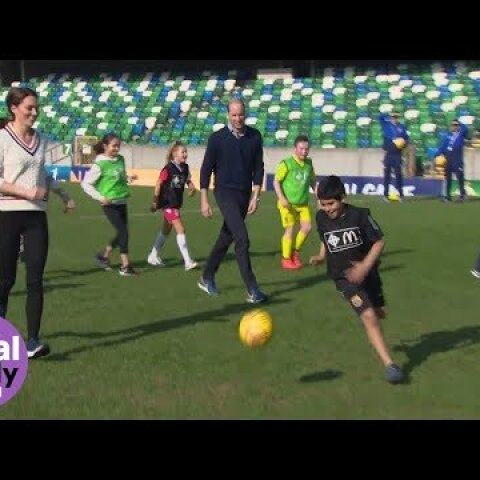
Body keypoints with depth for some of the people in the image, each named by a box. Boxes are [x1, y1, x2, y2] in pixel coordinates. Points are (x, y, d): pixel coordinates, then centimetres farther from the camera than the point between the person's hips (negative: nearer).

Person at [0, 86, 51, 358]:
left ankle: (33, 341, 0)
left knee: (36, 279, -3)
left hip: (36, 216, 5)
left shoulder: (41, 140, 12)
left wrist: (46, 191, 10)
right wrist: (26, 192, -18)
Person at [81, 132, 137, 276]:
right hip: (110, 204, -7)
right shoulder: (99, 165, -12)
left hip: (122, 202, 7)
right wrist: (100, 197, -16)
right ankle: (125, 266, -2)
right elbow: (86, 184, -9)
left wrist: (129, 178, 0)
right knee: (123, 231, -10)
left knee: (121, 233, 11)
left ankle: (104, 256, 31)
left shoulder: (121, 159, 6)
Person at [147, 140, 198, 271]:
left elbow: (188, 181, 14)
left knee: (166, 230, 17)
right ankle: (188, 262, -11)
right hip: (168, 203, -8)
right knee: (180, 230, -12)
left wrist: (192, 188, -9)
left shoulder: (185, 167, 3)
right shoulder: (168, 169, -16)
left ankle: (153, 256, 32)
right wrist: (155, 202, -8)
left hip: (177, 203, 8)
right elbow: (158, 185, -11)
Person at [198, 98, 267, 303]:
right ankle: (252, 290, -12)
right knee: (242, 239, -15)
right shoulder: (217, 138, -8)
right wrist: (204, 200, -7)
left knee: (226, 237, 14)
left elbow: (258, 167, 7)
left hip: (244, 194, 5)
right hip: (225, 192, -5)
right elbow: (206, 168, -3)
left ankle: (206, 278, 31)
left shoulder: (255, 136, 2)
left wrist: (255, 196, 0)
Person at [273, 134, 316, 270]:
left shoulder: (309, 163, 4)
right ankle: (286, 259, 13)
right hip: (288, 203, -5)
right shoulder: (286, 163, -13)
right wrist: (282, 198, -19)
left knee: (307, 227, -2)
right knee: (290, 229, -2)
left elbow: (313, 181, 17)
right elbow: (276, 181, -9)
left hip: (303, 203, 5)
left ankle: (295, 252, 21)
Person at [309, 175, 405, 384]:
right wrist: (321, 256, -2)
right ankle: (389, 364, -12)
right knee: (368, 316, -16)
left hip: (367, 272, 1)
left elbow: (379, 241, -11)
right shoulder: (321, 218, -6)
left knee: (379, 313, 16)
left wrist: (365, 266, -21)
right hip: (343, 277, -1)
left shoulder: (360, 215, -16)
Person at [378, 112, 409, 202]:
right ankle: (385, 195, 6)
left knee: (399, 174, 3)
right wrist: (389, 118, -1)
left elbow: (406, 138, 10)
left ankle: (401, 195, 8)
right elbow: (380, 116, -7)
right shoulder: (386, 124, 4)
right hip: (388, 154, -1)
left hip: (397, 155, 1)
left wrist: (404, 143, -9)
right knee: (387, 174, 2)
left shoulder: (401, 127, 9)